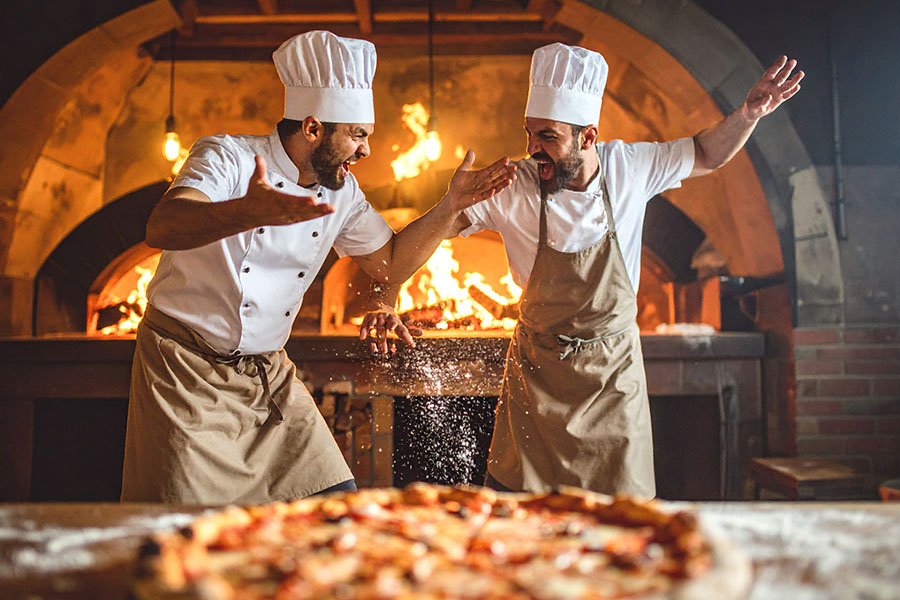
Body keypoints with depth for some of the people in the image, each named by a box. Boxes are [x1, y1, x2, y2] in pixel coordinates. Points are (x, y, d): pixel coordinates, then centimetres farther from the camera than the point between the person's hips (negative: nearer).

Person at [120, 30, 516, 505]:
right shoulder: (227, 157, -15)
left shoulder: (341, 191, 4)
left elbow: (390, 264, 12)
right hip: (187, 373, -5)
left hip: (269, 375, 6)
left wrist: (451, 205, 1)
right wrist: (250, 212, -53)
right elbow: (162, 227, -33)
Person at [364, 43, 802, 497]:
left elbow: (706, 156, 6)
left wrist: (748, 114, -11)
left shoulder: (627, 167, -10)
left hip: (614, 369, 1)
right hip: (537, 371, -1)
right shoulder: (510, 187, -16)